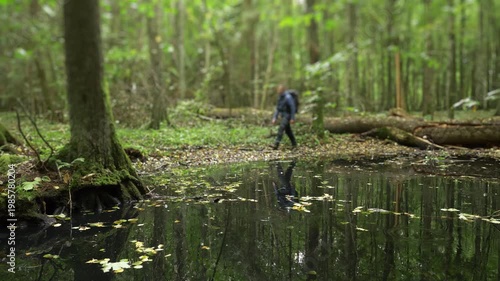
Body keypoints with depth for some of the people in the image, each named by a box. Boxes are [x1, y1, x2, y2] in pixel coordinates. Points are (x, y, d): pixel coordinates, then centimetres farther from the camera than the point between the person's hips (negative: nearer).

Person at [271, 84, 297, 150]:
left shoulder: (288, 97, -17)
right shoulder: (280, 98, 9)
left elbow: (293, 108, -16)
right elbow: (277, 108, 13)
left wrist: (292, 118, -16)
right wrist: (274, 118, 7)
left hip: (288, 115, -9)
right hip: (283, 115, 9)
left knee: (281, 128, -17)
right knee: (287, 130, 13)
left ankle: (276, 144, -21)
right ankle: (294, 144, 24)